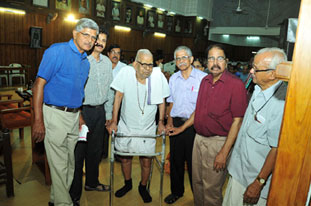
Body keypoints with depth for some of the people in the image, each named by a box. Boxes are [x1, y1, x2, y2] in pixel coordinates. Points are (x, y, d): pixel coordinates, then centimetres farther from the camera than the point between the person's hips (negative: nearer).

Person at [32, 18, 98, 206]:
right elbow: (39, 84, -14)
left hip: (74, 115, 8)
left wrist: (79, 115, 13)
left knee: (70, 162, 16)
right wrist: (38, 120, -18)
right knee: (59, 164, 0)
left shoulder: (85, 61, 13)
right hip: (55, 114, -7)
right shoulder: (57, 51, -9)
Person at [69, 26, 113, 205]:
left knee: (96, 149, 17)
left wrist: (109, 113, 14)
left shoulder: (107, 62, 11)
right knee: (78, 151, 2)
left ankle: (92, 182, 37)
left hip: (100, 111, 6)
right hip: (82, 110, -6)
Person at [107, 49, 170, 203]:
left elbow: (162, 101, -3)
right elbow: (118, 96, -9)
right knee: (125, 156, 16)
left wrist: (161, 122, 0)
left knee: (146, 161, 6)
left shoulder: (158, 75, -15)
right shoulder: (126, 72, -15)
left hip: (147, 128, -1)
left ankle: (143, 187, 35)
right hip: (126, 126, 1)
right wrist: (114, 121, -8)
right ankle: (127, 183, 43)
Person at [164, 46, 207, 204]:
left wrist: (182, 128, -14)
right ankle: (177, 191, 36)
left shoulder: (203, 78, -11)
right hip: (176, 123, 5)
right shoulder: (173, 78, 7)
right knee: (175, 159, 15)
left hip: (193, 125, -4)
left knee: (193, 162, 6)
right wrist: (169, 122, 2)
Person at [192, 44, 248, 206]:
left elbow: (237, 121, -16)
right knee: (197, 183, 20)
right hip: (199, 138, 6)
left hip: (218, 142, -6)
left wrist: (224, 152, -17)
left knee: (211, 189, 7)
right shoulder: (205, 81, 6)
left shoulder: (236, 84, -14)